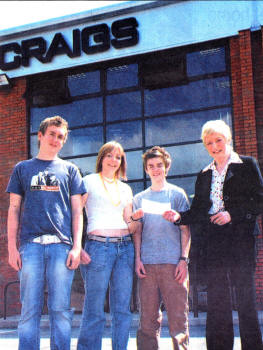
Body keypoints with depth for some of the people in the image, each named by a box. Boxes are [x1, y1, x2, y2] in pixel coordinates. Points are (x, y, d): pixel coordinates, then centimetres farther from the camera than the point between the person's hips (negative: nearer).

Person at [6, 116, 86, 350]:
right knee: (30, 309, -1)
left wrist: (77, 246, 0)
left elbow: (77, 211, 11)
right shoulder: (22, 168, 17)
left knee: (61, 309, 0)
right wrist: (12, 247, 2)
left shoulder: (69, 170, 17)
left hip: (62, 245, 0)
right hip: (31, 244, 0)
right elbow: (14, 210, 13)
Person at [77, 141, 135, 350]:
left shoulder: (126, 189, 21)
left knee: (122, 308, 4)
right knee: (94, 310, -4)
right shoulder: (89, 181, 8)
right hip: (98, 246, -4)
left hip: (125, 247, 5)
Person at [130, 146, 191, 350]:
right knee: (148, 319, 4)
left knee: (178, 316, -5)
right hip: (147, 264, 3)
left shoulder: (177, 194, 9)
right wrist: (138, 259, 3)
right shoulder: (140, 198, 17)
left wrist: (183, 259, -4)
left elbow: (185, 229, 6)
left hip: (173, 262, -2)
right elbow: (137, 231, 16)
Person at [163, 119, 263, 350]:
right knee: (216, 304, 4)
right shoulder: (205, 175, 19)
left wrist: (232, 214, -13)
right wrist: (179, 217, -3)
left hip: (240, 241, -4)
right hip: (214, 243, 5)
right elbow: (198, 211, 16)